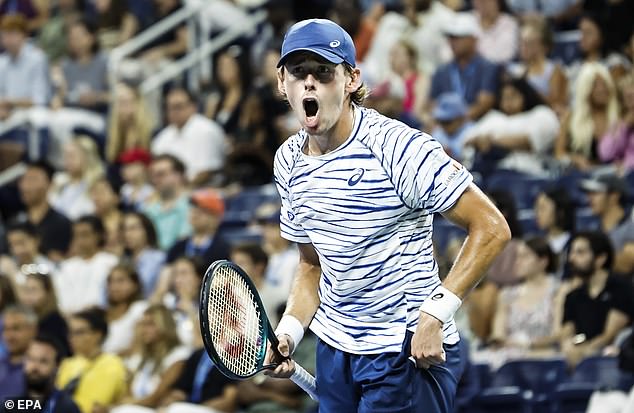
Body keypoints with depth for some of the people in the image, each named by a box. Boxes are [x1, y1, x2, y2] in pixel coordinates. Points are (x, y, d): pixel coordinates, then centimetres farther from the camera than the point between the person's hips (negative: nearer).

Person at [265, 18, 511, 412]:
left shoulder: (397, 147, -18)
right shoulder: (289, 161, 5)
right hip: (334, 349, 7)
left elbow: (492, 228, -17)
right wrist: (288, 332, -2)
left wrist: (435, 312, -23)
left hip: (411, 352, -7)